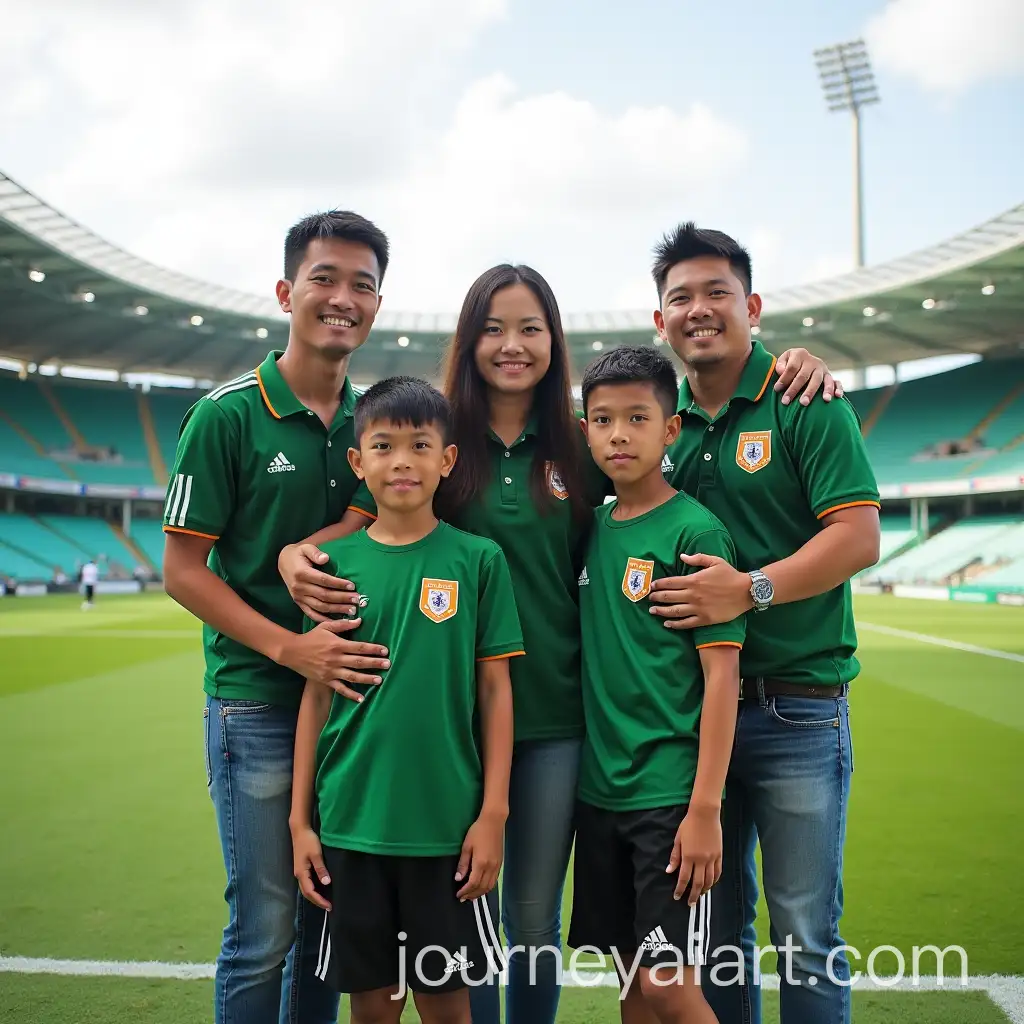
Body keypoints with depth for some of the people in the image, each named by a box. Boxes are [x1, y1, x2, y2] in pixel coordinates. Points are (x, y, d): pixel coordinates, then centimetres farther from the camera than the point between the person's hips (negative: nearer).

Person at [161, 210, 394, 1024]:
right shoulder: (227, 414, -6)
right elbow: (183, 571, -7)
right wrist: (291, 647, -17)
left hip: (354, 694, 4)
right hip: (257, 702, -4)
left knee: (330, 919, 14)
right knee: (265, 930, 1)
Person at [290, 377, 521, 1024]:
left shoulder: (477, 559, -3)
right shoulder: (336, 561, 1)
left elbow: (495, 690, -2)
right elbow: (317, 695, 4)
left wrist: (493, 814, -5)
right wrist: (301, 820, 3)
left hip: (448, 824, -1)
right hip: (352, 823, 2)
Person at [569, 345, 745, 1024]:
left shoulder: (696, 530, -11)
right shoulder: (594, 529, 8)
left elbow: (722, 675, -13)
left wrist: (705, 808, -16)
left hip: (670, 794, -6)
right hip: (599, 790, 6)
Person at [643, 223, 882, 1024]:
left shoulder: (804, 403, -5)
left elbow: (859, 538, -14)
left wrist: (752, 588, -24)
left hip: (796, 709, -4)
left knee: (807, 939, 6)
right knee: (713, 926, 18)